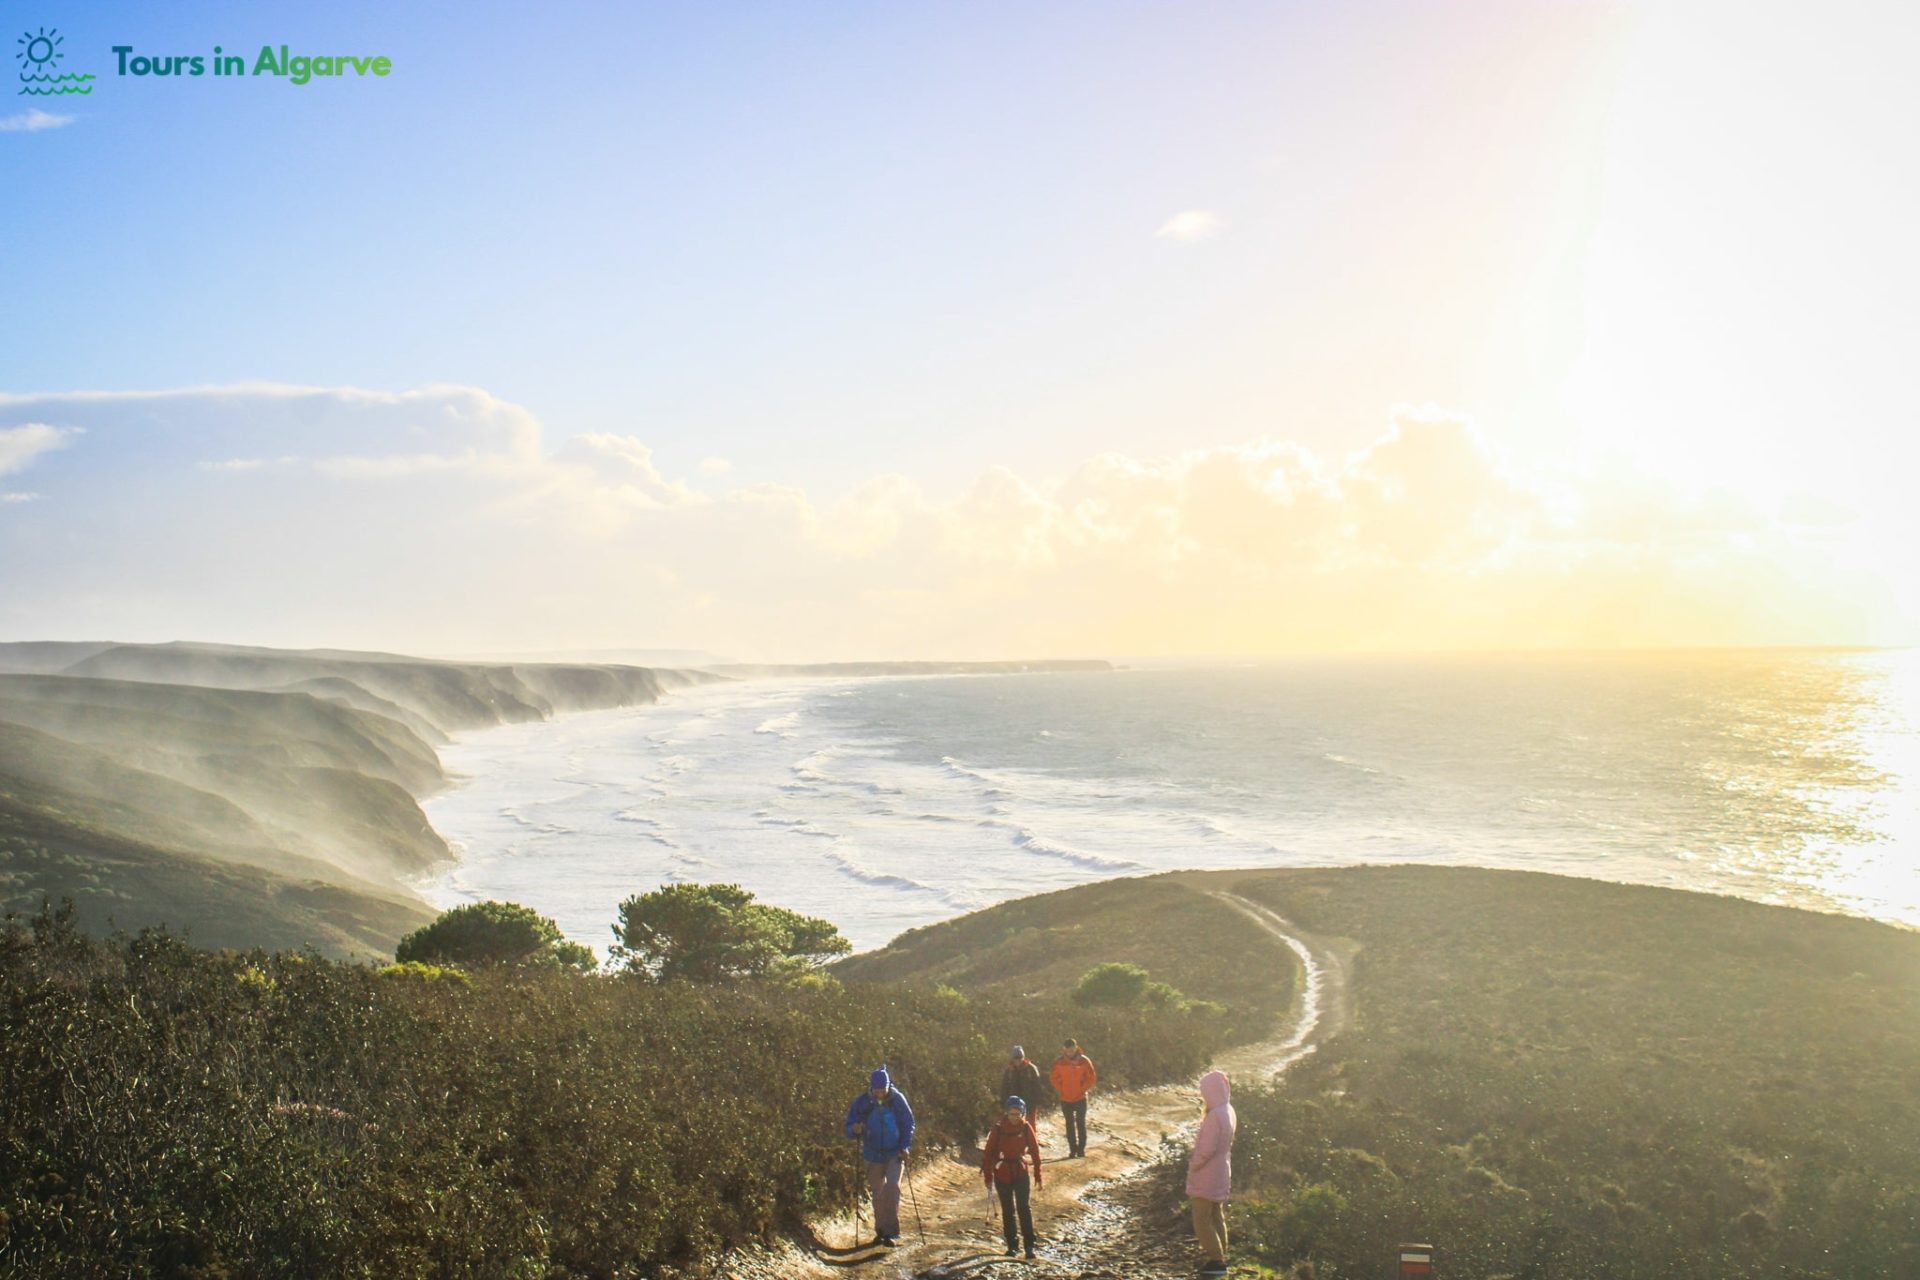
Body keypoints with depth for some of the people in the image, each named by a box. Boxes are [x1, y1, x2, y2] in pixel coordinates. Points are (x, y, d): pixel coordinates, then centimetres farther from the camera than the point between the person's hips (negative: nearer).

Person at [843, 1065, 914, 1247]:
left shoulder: (898, 1099, -11)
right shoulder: (862, 1102, -11)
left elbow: (908, 1125, -2)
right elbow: (849, 1127, -6)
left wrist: (905, 1147, -14)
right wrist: (854, 1130, -30)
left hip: (894, 1154, -2)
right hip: (873, 1155, 2)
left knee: (892, 1188, -17)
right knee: (877, 1193, 10)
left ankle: (891, 1231, -10)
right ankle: (880, 1230, 25)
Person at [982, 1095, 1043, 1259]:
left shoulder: (1026, 1128, -8)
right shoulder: (997, 1129, -12)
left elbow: (1035, 1151, -1)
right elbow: (988, 1153, -7)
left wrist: (1038, 1175, 0)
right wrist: (988, 1176, -7)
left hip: (1021, 1173, 0)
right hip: (1002, 1174, 0)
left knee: (1024, 1208, -6)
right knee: (1007, 1210, 9)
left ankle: (1029, 1245, -2)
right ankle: (1012, 1245, 19)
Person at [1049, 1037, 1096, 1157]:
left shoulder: (1084, 1061, -9)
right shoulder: (1059, 1062, -6)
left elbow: (1091, 1078, -2)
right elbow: (1054, 1077, 4)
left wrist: (1082, 1089, -8)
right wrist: (1061, 1090, -3)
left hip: (1081, 1098, -1)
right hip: (1065, 1099, 2)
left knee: (1081, 1123, 3)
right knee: (1070, 1124, 8)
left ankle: (1081, 1148, 9)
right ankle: (1073, 1149, 14)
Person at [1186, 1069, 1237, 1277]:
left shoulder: (1215, 1116, -28)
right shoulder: (1228, 1111, 1)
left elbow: (1206, 1150, -27)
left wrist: (1192, 1164, -9)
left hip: (1207, 1176, -9)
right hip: (1221, 1174, 9)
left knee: (1202, 1220, 2)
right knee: (1216, 1217, 21)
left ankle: (1217, 1261, 5)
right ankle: (1220, 1255, 31)